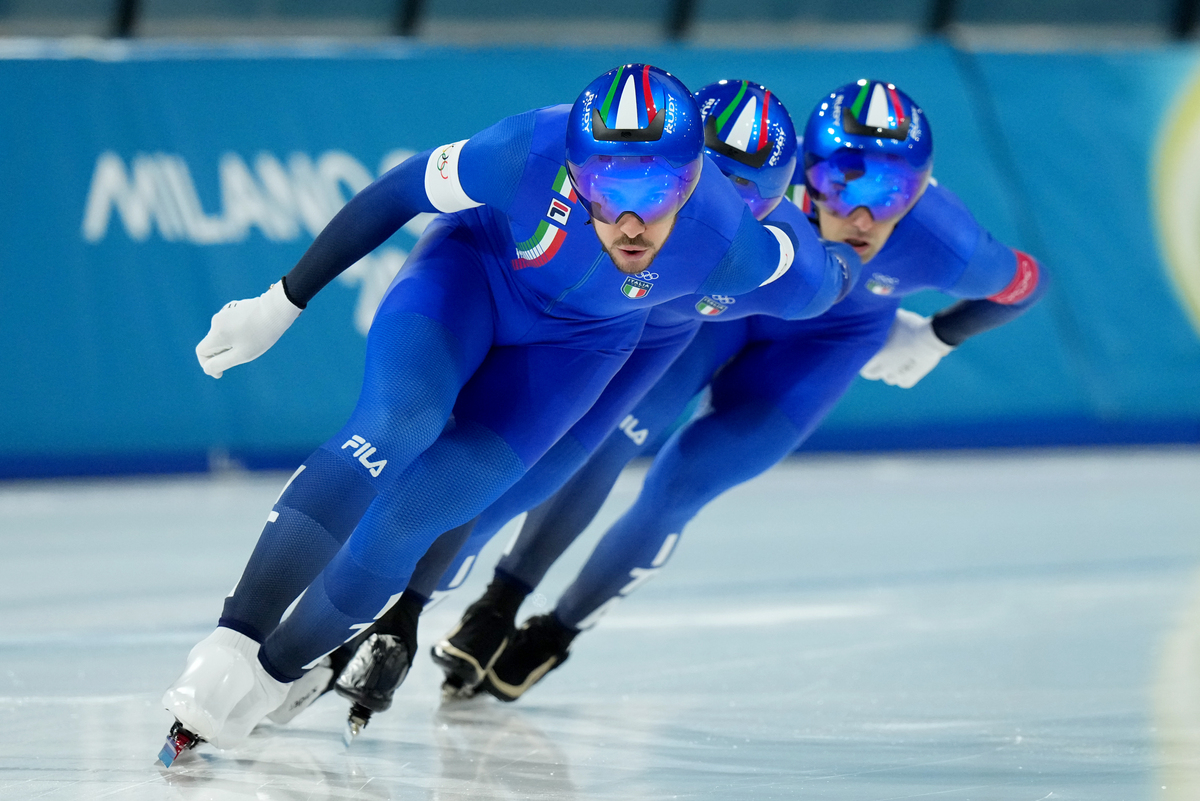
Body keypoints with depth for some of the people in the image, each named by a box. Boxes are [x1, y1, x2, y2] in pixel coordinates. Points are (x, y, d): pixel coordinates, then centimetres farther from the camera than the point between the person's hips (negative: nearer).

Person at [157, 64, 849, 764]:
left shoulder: (728, 245, -33)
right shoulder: (534, 151, -37)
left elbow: (814, 269, -9)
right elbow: (396, 196, -21)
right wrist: (282, 303, -14)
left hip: (572, 345, 1)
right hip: (476, 267, -1)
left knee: (407, 521, -13)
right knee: (394, 427, -29)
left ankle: (268, 679, 4)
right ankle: (232, 645, -26)